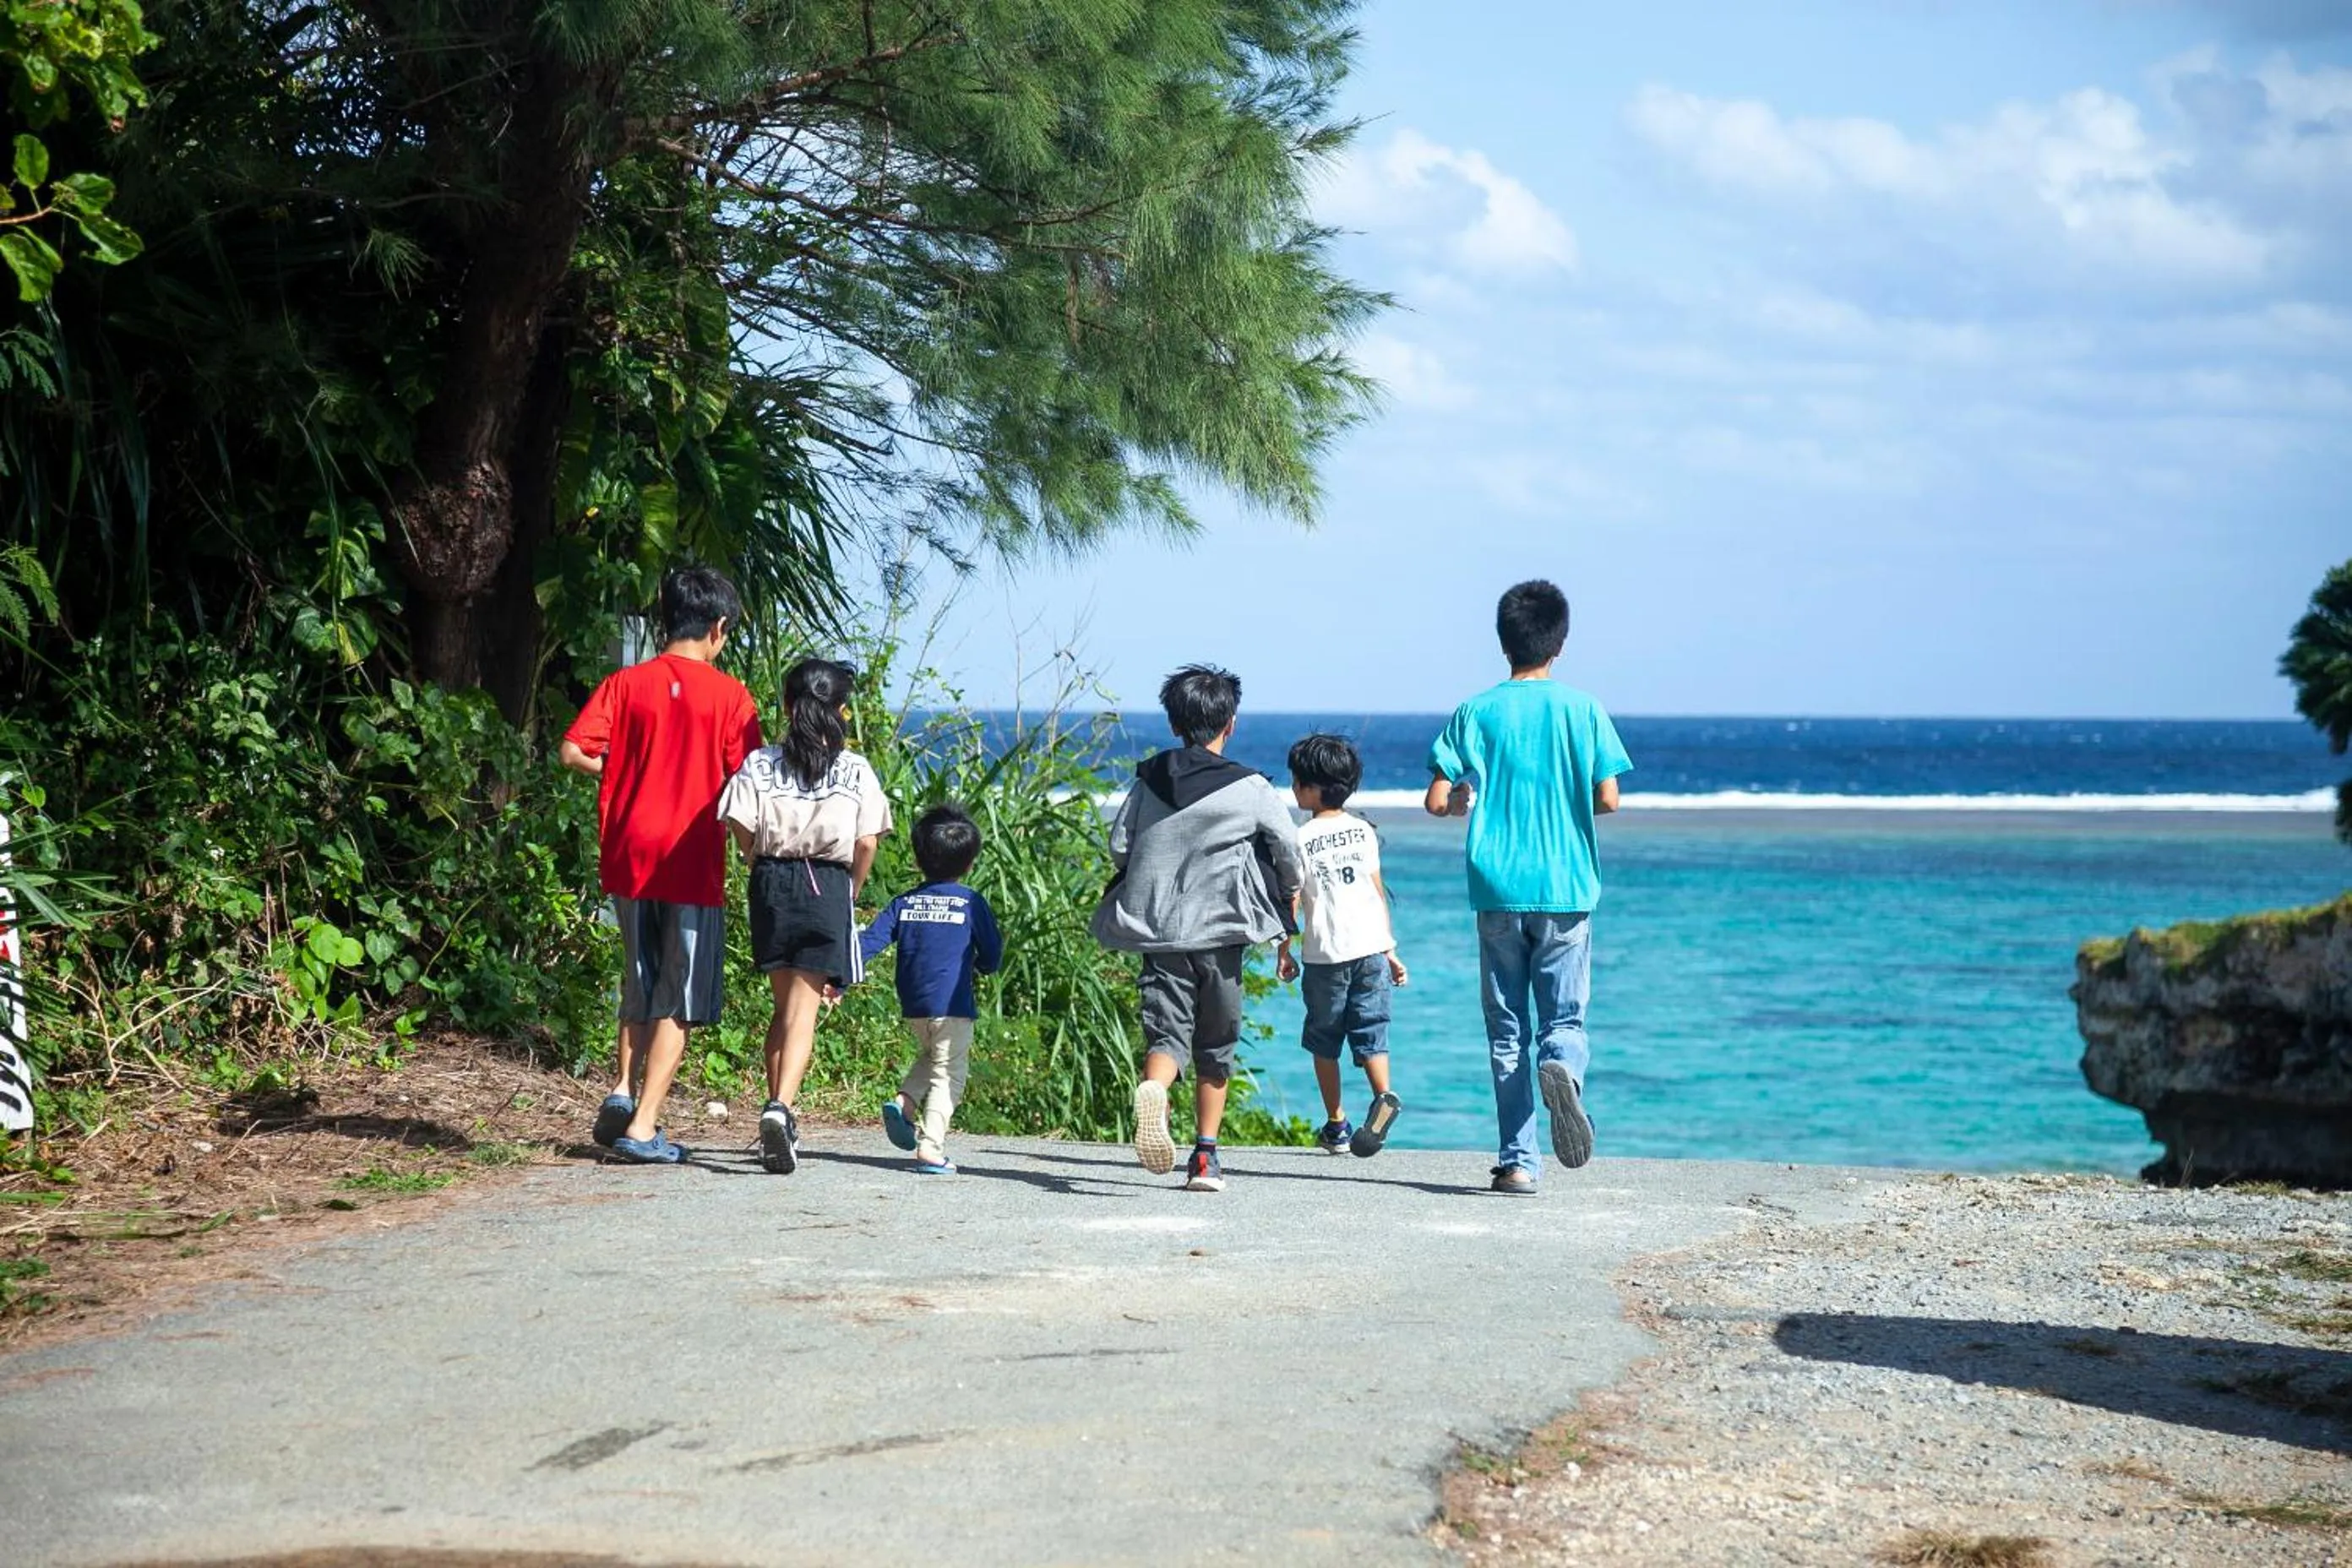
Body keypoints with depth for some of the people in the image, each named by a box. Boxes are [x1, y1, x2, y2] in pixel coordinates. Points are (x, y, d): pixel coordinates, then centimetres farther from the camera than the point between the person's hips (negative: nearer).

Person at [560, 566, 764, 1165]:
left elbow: (573, 751, -6)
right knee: (679, 1002, 3)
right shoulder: (728, 695, -5)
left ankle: (623, 1093, 5)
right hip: (692, 864, -3)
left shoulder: (626, 684, 3)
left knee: (640, 988, 20)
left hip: (628, 859, 4)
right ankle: (642, 1126, -2)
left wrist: (626, 772, 11)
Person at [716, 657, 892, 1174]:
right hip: (829, 885, -2)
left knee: (785, 1004, 17)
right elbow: (866, 844, -4)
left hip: (771, 884, 2)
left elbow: (742, 831, -4)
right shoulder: (855, 771, -3)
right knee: (804, 1008, -4)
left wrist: (766, 868, 13)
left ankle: (779, 1112, 17)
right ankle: (781, 1107, -24)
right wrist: (851, 892, 11)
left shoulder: (759, 764, 0)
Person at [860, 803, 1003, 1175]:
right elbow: (992, 956, 3)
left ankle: (904, 1102, 5)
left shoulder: (904, 903, 6)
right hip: (953, 1005, -4)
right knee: (948, 1074, 0)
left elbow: (869, 942, -1)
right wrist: (978, 966, 25)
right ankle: (930, 1146, -13)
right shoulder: (972, 903, -2)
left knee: (929, 1056, 29)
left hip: (912, 1005, 4)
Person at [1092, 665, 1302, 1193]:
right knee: (1216, 1047, 13)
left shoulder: (1147, 782, 7)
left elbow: (1119, 845, 10)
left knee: (1168, 1033, -2)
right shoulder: (1250, 789, -2)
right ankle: (1205, 1155, 12)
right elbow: (1287, 850, 7)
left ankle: (1153, 1090, -37)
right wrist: (1289, 892, 29)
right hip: (1220, 932, -2)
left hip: (1157, 931, 2)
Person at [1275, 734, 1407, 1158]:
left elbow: (1290, 899, -5)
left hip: (1325, 953, -3)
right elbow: (1378, 892, 9)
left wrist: (1283, 952, 5)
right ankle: (1383, 1096, -22)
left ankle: (1336, 1124, 14)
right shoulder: (1363, 830, 7)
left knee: (1324, 1041, 11)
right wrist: (1390, 949, 14)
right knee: (1370, 1031, 5)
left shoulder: (1301, 839, -6)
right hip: (1370, 947, 3)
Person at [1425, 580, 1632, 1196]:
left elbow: (1437, 801, -3)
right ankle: (1561, 1068, -29)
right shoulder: (1582, 710, 1)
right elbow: (1608, 798, -2)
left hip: (1498, 891, 0)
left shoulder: (1476, 713, 1)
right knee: (1564, 1018, 6)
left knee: (1507, 1030, 7)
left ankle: (1519, 1161, 2)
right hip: (1567, 890, 0)